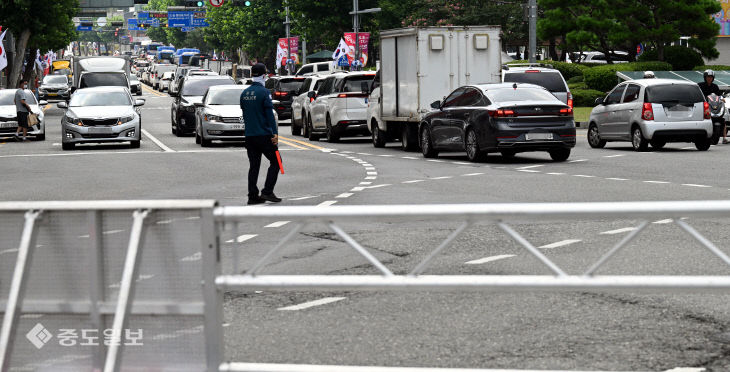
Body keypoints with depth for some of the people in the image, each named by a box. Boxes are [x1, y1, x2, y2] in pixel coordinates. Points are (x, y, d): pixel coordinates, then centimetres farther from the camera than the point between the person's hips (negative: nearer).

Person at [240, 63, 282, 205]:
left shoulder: (244, 93, 9)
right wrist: (275, 133, -17)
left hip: (249, 135, 7)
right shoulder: (264, 92, -12)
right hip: (264, 135, -6)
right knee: (275, 162, 4)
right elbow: (269, 114, -16)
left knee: (254, 165, 9)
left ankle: (253, 196, 6)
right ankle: (267, 192, -5)